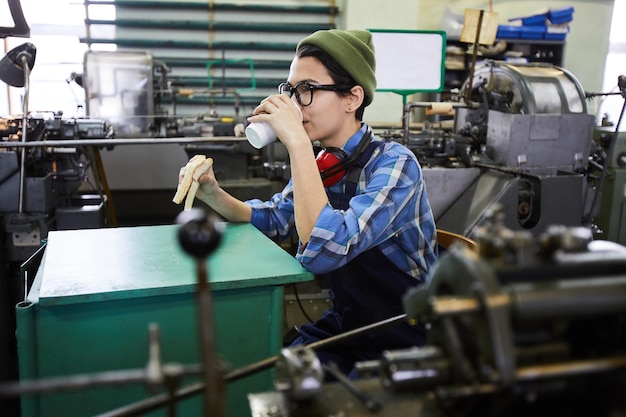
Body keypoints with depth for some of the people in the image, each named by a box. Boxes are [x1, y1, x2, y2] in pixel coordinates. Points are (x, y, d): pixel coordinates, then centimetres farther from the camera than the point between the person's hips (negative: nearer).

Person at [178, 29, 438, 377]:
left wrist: (297, 142, -32)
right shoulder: (321, 164, 0)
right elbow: (272, 220, 15)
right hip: (343, 324, 6)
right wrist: (213, 194, -3)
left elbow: (325, 250, -35)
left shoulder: (394, 164, -21)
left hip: (402, 340, -6)